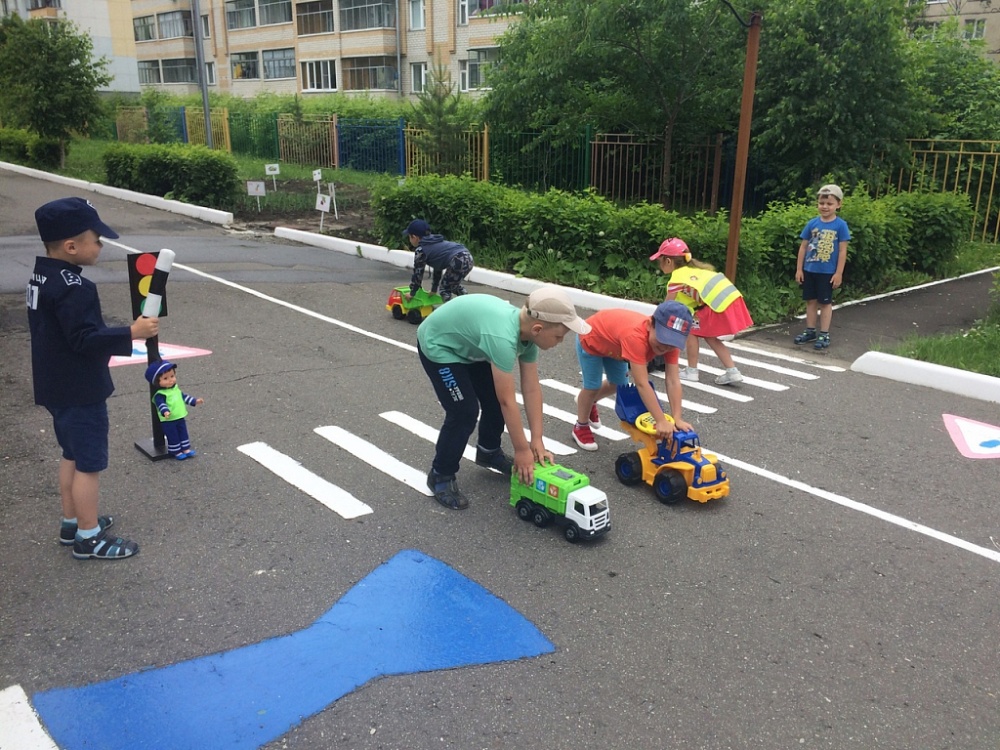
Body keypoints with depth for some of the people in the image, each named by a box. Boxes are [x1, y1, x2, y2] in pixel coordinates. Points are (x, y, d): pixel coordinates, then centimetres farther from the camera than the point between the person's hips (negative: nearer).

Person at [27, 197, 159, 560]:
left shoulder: (41, 277, 7)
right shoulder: (73, 288, -25)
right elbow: (85, 339, -28)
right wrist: (131, 333, -28)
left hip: (57, 388, 10)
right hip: (80, 392, -10)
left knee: (72, 455, 21)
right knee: (90, 463, 1)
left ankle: (72, 522, 34)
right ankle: (89, 538, 11)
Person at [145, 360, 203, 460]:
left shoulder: (176, 389, 5)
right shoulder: (160, 395, -21)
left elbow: (183, 396, 17)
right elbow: (161, 404, -33)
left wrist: (195, 401, 20)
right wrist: (165, 411, -53)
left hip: (180, 418, 7)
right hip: (168, 421, -7)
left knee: (183, 434, 14)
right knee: (173, 437, 4)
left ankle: (186, 449, 25)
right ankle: (176, 452, 16)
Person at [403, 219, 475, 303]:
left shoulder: (420, 250, 5)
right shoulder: (434, 243, 32)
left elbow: (418, 273, 9)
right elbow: (438, 266, 38)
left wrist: (412, 293, 21)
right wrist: (434, 289, 43)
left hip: (459, 261, -9)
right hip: (468, 257, 9)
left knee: (444, 289, 7)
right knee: (454, 285, 28)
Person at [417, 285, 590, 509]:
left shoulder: (527, 330, -14)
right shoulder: (503, 338, -40)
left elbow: (532, 389, -8)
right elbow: (508, 401, -34)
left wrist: (537, 441, -8)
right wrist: (523, 450, -24)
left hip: (468, 345, 8)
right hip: (437, 346, -8)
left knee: (495, 400, 9)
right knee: (465, 411, -14)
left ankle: (488, 452, 35)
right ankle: (441, 476, 6)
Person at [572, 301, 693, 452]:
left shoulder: (671, 341, -28)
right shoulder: (635, 337, -50)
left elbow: (673, 381, -29)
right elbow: (642, 384, -51)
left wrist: (677, 419, -36)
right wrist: (661, 421, -51)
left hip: (612, 343, 7)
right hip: (591, 338, -7)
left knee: (619, 384, 17)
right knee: (593, 386, -4)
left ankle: (589, 402, 48)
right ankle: (581, 427, 24)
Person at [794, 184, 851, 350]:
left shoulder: (840, 225, -8)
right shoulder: (812, 223, 0)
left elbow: (842, 251, -7)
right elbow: (803, 246, 5)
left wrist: (839, 273, -9)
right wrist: (799, 269, 3)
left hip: (828, 272, -3)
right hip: (810, 270, 4)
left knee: (825, 302, 6)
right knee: (811, 300, 12)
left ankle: (824, 334, 13)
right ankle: (810, 331, 24)